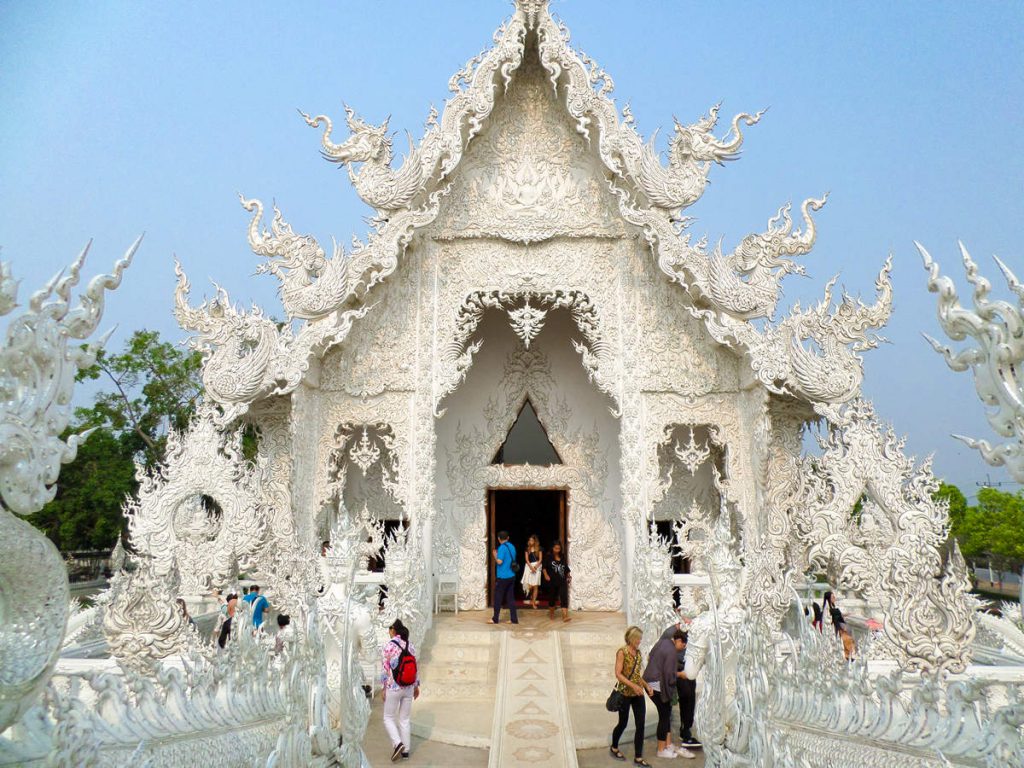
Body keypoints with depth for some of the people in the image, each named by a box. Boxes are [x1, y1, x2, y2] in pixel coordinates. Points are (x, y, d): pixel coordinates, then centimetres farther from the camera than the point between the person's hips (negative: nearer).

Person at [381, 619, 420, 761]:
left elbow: (385, 668, -13)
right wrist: (416, 686, 16)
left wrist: (383, 688, -6)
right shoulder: (410, 645, 3)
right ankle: (406, 749, 16)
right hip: (408, 687, 5)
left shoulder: (389, 645, -13)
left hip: (393, 687, -5)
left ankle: (398, 743, -9)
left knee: (389, 718, 9)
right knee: (405, 719, 13)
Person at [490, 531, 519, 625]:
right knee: (511, 598, 10)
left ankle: (496, 619, 12)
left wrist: (495, 555, -2)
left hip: (502, 577, -7)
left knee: (498, 598, 5)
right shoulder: (512, 547, 9)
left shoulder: (502, 547, -14)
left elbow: (499, 561, -22)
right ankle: (514, 619, 8)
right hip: (511, 576, 7)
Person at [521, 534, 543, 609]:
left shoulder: (539, 549, 5)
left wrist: (535, 567, -13)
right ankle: (531, 597, 21)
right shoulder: (527, 549, 8)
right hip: (529, 566, 1)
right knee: (529, 586, -10)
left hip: (537, 567, -1)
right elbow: (527, 559, 2)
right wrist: (531, 567, -12)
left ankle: (533, 603, 5)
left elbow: (540, 559, 1)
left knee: (535, 586, -2)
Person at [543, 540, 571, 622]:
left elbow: (566, 568, 13)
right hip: (552, 581, -1)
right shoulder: (549, 557, -3)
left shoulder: (563, 557, 5)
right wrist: (546, 575, -11)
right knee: (552, 597, 13)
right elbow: (544, 567, 2)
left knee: (564, 597, -12)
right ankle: (551, 613, 35)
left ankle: (565, 616, -19)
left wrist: (569, 575, 2)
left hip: (562, 581, 1)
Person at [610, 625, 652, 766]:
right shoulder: (622, 652, -13)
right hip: (624, 693, -6)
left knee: (640, 725, 0)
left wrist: (646, 685, 3)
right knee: (623, 723, 8)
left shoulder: (638, 653, 7)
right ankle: (614, 748, 33)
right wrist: (633, 685, -25)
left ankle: (638, 757, 9)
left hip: (638, 694, 6)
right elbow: (618, 674, -18)